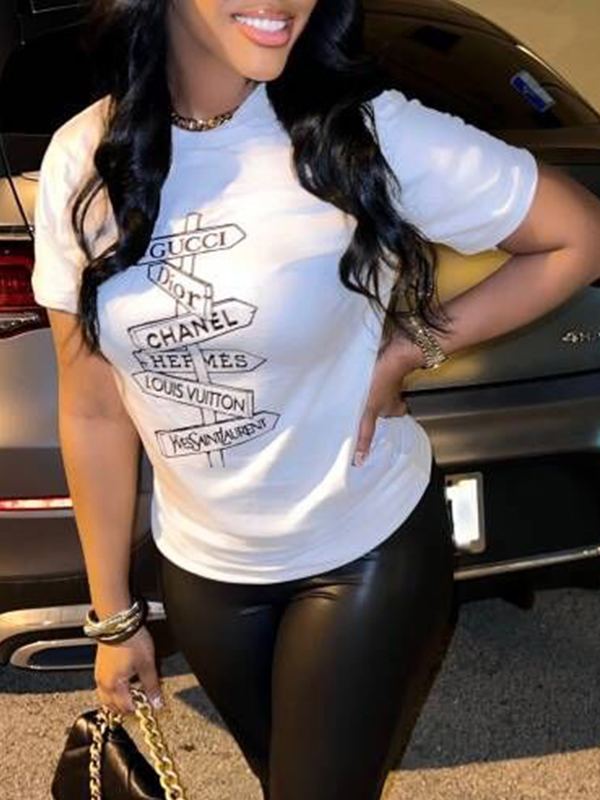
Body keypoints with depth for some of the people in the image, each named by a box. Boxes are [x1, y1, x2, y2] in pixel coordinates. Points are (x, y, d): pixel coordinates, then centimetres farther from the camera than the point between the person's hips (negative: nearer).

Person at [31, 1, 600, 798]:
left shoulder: (368, 133, -20)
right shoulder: (83, 161, -10)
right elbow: (93, 412, -2)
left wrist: (408, 350, -15)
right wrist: (114, 614, 4)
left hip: (368, 554, -3)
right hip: (199, 572, 3)